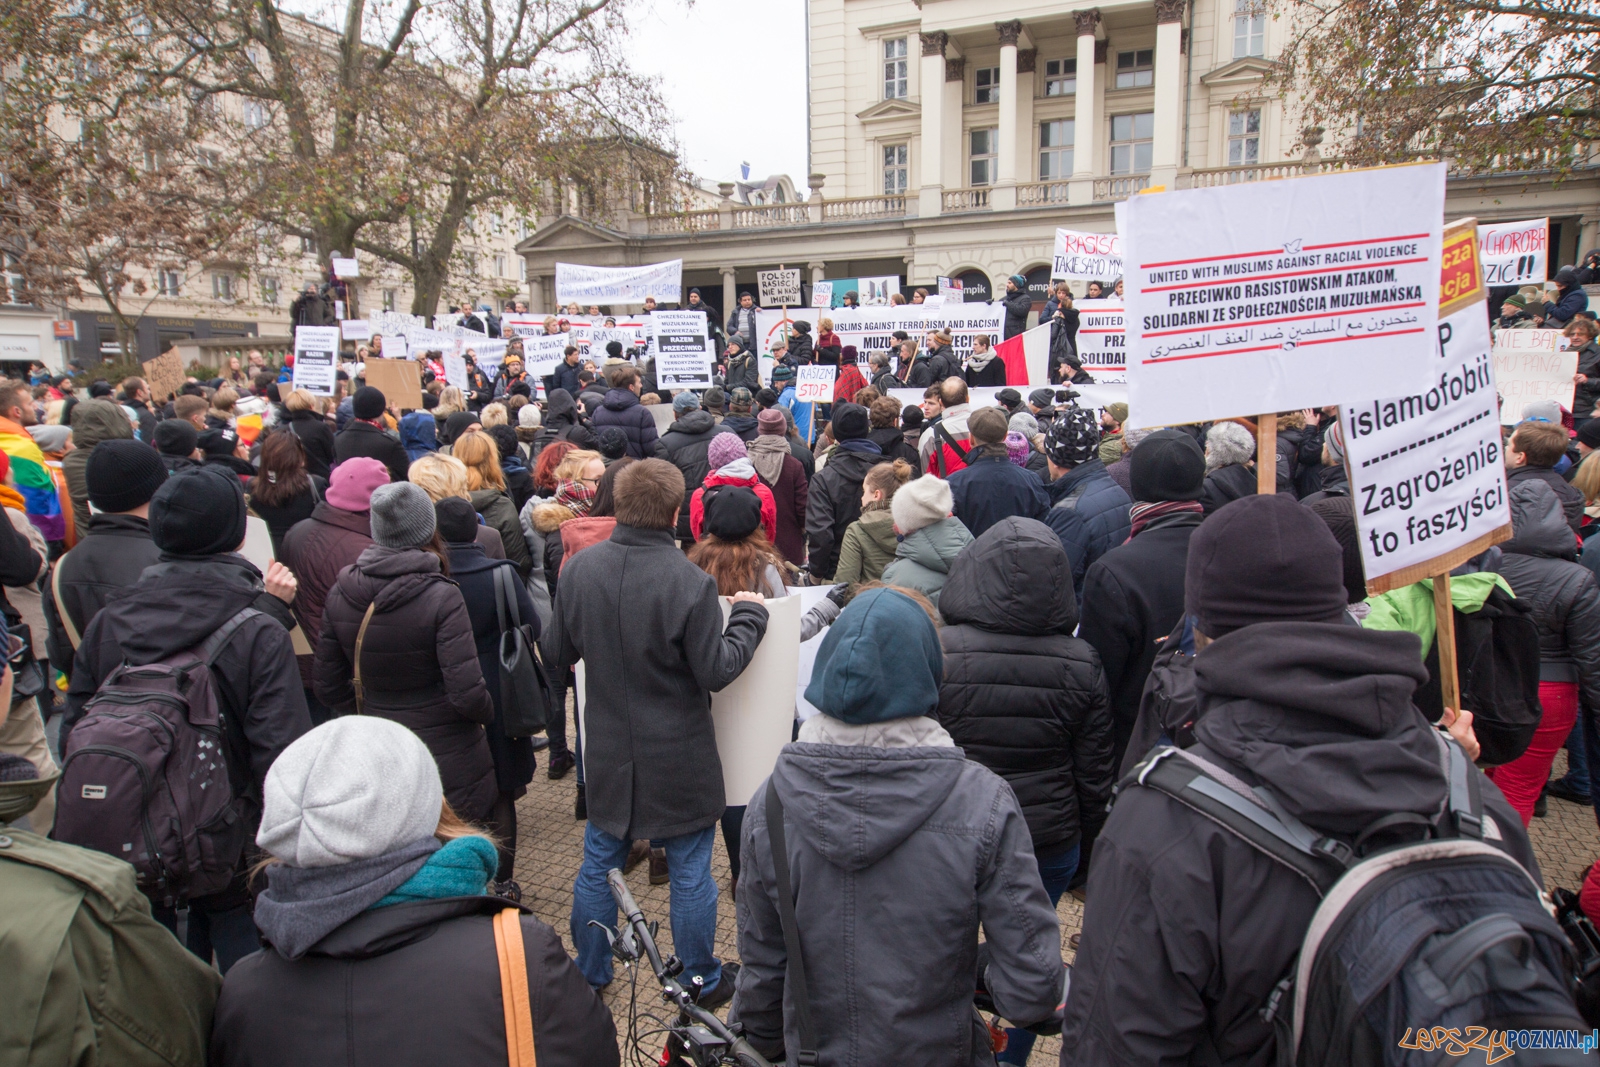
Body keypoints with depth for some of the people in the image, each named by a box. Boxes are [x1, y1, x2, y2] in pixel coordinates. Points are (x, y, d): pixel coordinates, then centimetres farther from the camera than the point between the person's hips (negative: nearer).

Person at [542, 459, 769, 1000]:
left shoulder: (580, 568, -9)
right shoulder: (691, 582, -23)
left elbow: (554, 654, 2)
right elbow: (715, 671, -16)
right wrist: (749, 615, -3)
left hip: (608, 752, 4)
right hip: (678, 757, -4)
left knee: (598, 863, 20)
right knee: (690, 871, 13)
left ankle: (588, 976, 37)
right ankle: (701, 981, 31)